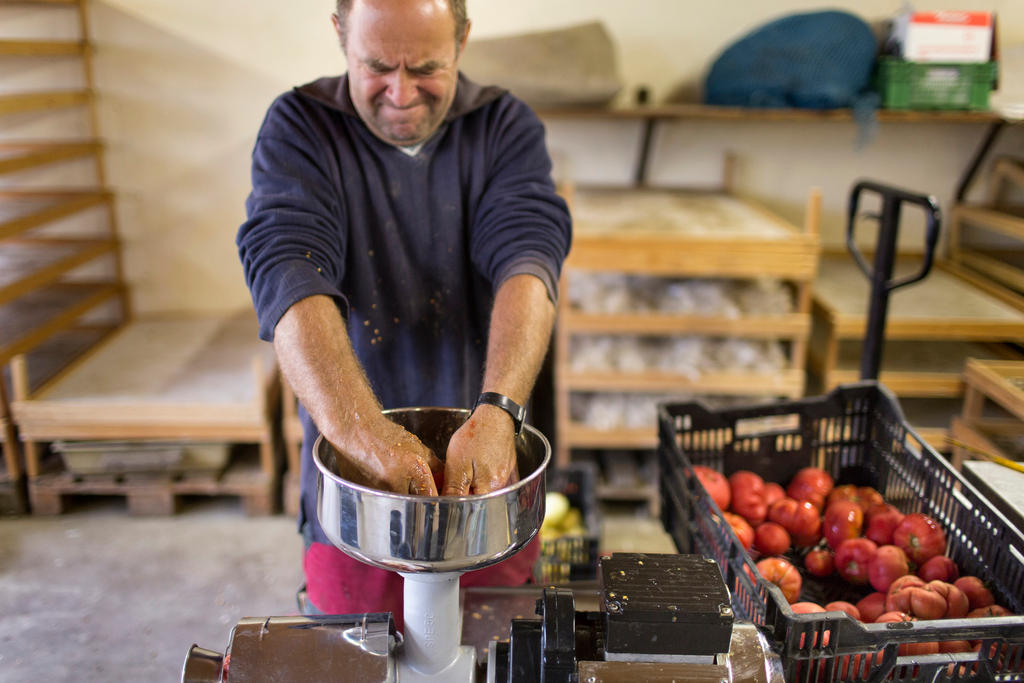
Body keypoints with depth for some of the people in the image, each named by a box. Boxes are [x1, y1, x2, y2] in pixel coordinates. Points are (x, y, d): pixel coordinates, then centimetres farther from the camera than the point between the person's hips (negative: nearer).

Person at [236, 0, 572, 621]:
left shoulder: (506, 127, -4)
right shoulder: (300, 128, -7)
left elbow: (528, 257, -20)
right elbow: (288, 276, -23)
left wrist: (496, 412, -37)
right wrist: (364, 430, -39)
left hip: (489, 492, 1)